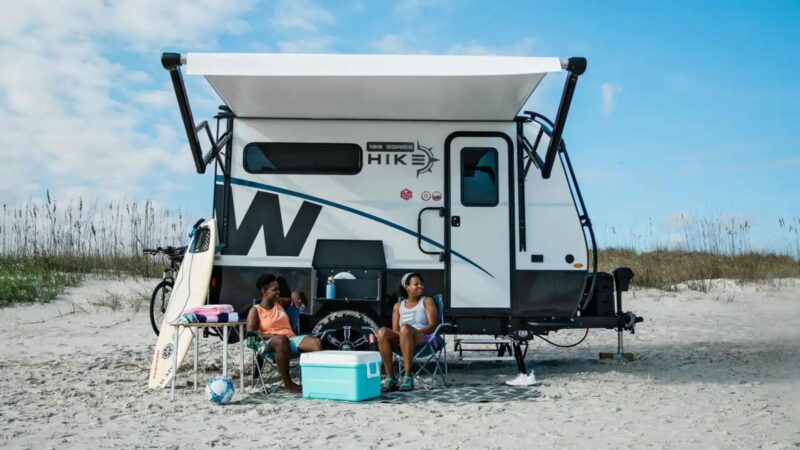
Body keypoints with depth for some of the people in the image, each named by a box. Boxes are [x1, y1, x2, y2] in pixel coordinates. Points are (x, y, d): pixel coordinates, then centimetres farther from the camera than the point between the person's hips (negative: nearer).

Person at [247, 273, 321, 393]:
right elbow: (250, 333, -9)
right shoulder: (255, 310, 5)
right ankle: (288, 383, -32)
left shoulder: (280, 303, 20)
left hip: (291, 339, 5)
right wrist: (271, 336, -20)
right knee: (281, 340, -43)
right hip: (269, 343, -5)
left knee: (316, 342, -24)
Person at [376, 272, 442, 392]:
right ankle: (390, 378, -32)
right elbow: (394, 330, 12)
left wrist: (415, 332, -16)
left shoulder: (427, 301, 14)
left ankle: (407, 376, -41)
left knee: (405, 329, -38)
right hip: (401, 340, 3)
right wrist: (401, 335, -13)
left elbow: (432, 325, 0)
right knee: (382, 332, -29)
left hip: (424, 338, -3)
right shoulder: (398, 306, 22)